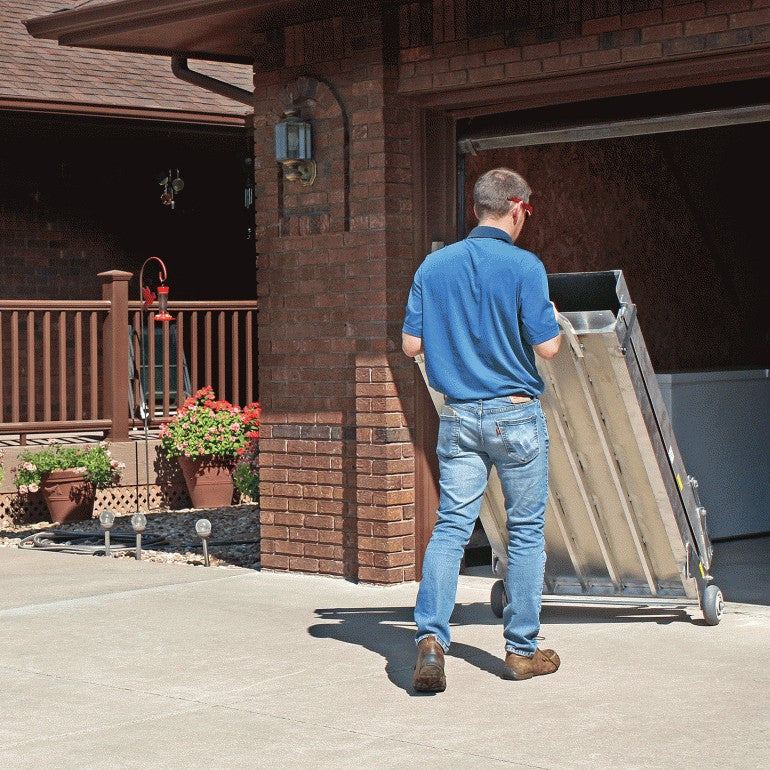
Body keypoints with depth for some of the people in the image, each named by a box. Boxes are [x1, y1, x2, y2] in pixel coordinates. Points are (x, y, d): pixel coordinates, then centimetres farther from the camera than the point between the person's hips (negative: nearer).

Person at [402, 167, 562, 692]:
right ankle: (522, 650, 15)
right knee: (526, 530, 8)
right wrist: (551, 316, 9)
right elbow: (547, 347, -12)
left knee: (451, 525, 3)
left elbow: (411, 344, 5)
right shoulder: (524, 266, -10)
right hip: (516, 414, -3)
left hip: (458, 415, 4)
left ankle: (430, 637, -14)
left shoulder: (433, 266, 3)